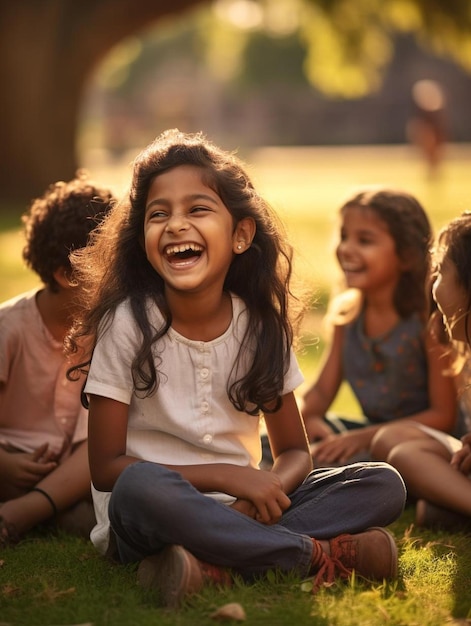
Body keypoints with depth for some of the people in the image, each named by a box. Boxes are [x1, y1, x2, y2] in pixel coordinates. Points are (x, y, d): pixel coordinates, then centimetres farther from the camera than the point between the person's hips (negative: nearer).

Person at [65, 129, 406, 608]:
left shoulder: (262, 326, 1)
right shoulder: (127, 323, -9)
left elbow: (294, 452, 7)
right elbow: (106, 467, -11)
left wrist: (270, 487, -18)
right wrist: (226, 475, -20)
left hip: (237, 510, 4)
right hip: (144, 521, -4)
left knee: (385, 485, -13)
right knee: (143, 486, -39)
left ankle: (217, 564, -30)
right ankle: (324, 554, -25)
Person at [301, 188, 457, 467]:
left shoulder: (427, 318, -17)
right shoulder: (347, 313, 3)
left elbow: (443, 416, -16)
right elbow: (322, 391, 8)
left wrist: (364, 437, -22)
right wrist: (307, 418, -17)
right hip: (371, 431, 7)